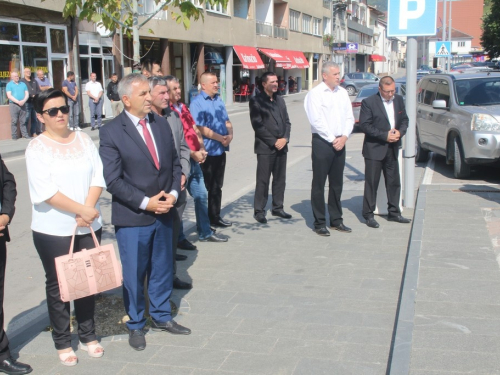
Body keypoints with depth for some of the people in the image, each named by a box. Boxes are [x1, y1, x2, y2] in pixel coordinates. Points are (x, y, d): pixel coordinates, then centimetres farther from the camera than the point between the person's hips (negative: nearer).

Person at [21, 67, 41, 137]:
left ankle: (34, 133, 16)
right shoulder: (22, 81, 0)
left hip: (35, 102, 6)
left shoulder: (34, 81, 21)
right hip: (27, 103, -6)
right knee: (26, 119, -9)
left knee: (35, 119, 8)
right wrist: (31, 96, -16)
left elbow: (38, 90, 14)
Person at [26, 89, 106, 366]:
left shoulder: (83, 140, 5)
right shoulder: (37, 148, -7)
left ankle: (88, 335, 29)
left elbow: (98, 176, -1)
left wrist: (88, 210, -14)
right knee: (57, 285, 8)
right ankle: (62, 342, 22)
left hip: (89, 227, 4)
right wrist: (81, 210, -18)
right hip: (53, 230, -3)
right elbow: (45, 191, -16)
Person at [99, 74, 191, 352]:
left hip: (164, 213, 5)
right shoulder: (112, 132, -12)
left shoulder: (161, 124, 5)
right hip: (132, 218, -5)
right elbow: (113, 180, -14)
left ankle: (162, 317, 36)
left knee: (162, 269, 17)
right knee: (134, 274, 8)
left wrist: (173, 193, -6)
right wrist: (145, 203, -18)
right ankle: (136, 325, 27)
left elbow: (174, 163, 10)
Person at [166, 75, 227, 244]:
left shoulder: (183, 108, 13)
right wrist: (193, 154, -17)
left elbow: (195, 130, 15)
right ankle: (178, 238, 16)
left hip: (194, 160, 9)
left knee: (202, 195, 16)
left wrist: (202, 149, 0)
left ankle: (205, 232, 29)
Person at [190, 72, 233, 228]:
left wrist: (230, 135, -7)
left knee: (217, 187, 14)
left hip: (221, 150, 7)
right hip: (207, 152, -7)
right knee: (205, 188, 3)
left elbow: (227, 121, 13)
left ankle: (215, 217, 25)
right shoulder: (197, 102, -11)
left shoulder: (218, 100, 11)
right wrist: (221, 138, -18)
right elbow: (201, 128, -17)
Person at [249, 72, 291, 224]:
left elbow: (287, 121, 13)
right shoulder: (256, 101, -4)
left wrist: (285, 138, -4)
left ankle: (277, 208, 21)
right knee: (263, 181, -3)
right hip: (265, 147, -6)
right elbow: (257, 125, -10)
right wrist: (274, 142, -13)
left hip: (281, 147, 6)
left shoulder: (280, 100, 16)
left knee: (280, 179, 10)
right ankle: (259, 211, 6)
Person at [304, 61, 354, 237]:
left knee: (337, 183, 12)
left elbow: (349, 117, 11)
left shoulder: (342, 93, 12)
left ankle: (336, 220, 23)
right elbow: (317, 121, -13)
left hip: (340, 143, 6)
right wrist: (332, 140, -12)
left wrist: (344, 137, -4)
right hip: (322, 142, -6)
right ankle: (319, 223, 8)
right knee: (319, 184, 1)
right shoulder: (315, 93, -7)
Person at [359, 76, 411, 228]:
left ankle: (394, 213, 24)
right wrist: (385, 135, -18)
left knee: (394, 182, 12)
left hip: (392, 148, 6)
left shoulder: (399, 100, 8)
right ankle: (368, 215, 9)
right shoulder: (369, 102, -10)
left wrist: (400, 132, -8)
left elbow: (404, 120, 14)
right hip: (374, 149, -6)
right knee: (371, 183, -1)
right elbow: (364, 125, -15)